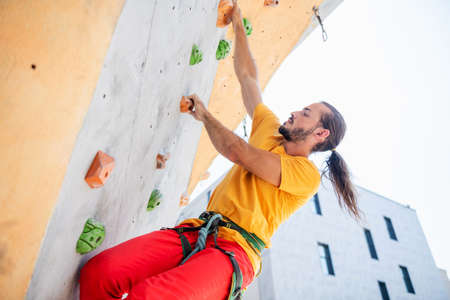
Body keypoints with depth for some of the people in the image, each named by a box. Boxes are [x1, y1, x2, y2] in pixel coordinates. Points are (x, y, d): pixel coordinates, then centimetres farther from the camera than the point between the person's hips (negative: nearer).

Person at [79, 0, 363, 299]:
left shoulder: (307, 172, -1)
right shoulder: (270, 129, 20)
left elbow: (238, 151, -11)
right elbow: (247, 76, 25)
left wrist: (205, 114, 4)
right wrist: (238, 25, 30)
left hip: (234, 250, -6)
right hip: (196, 231, 6)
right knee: (98, 272, -17)